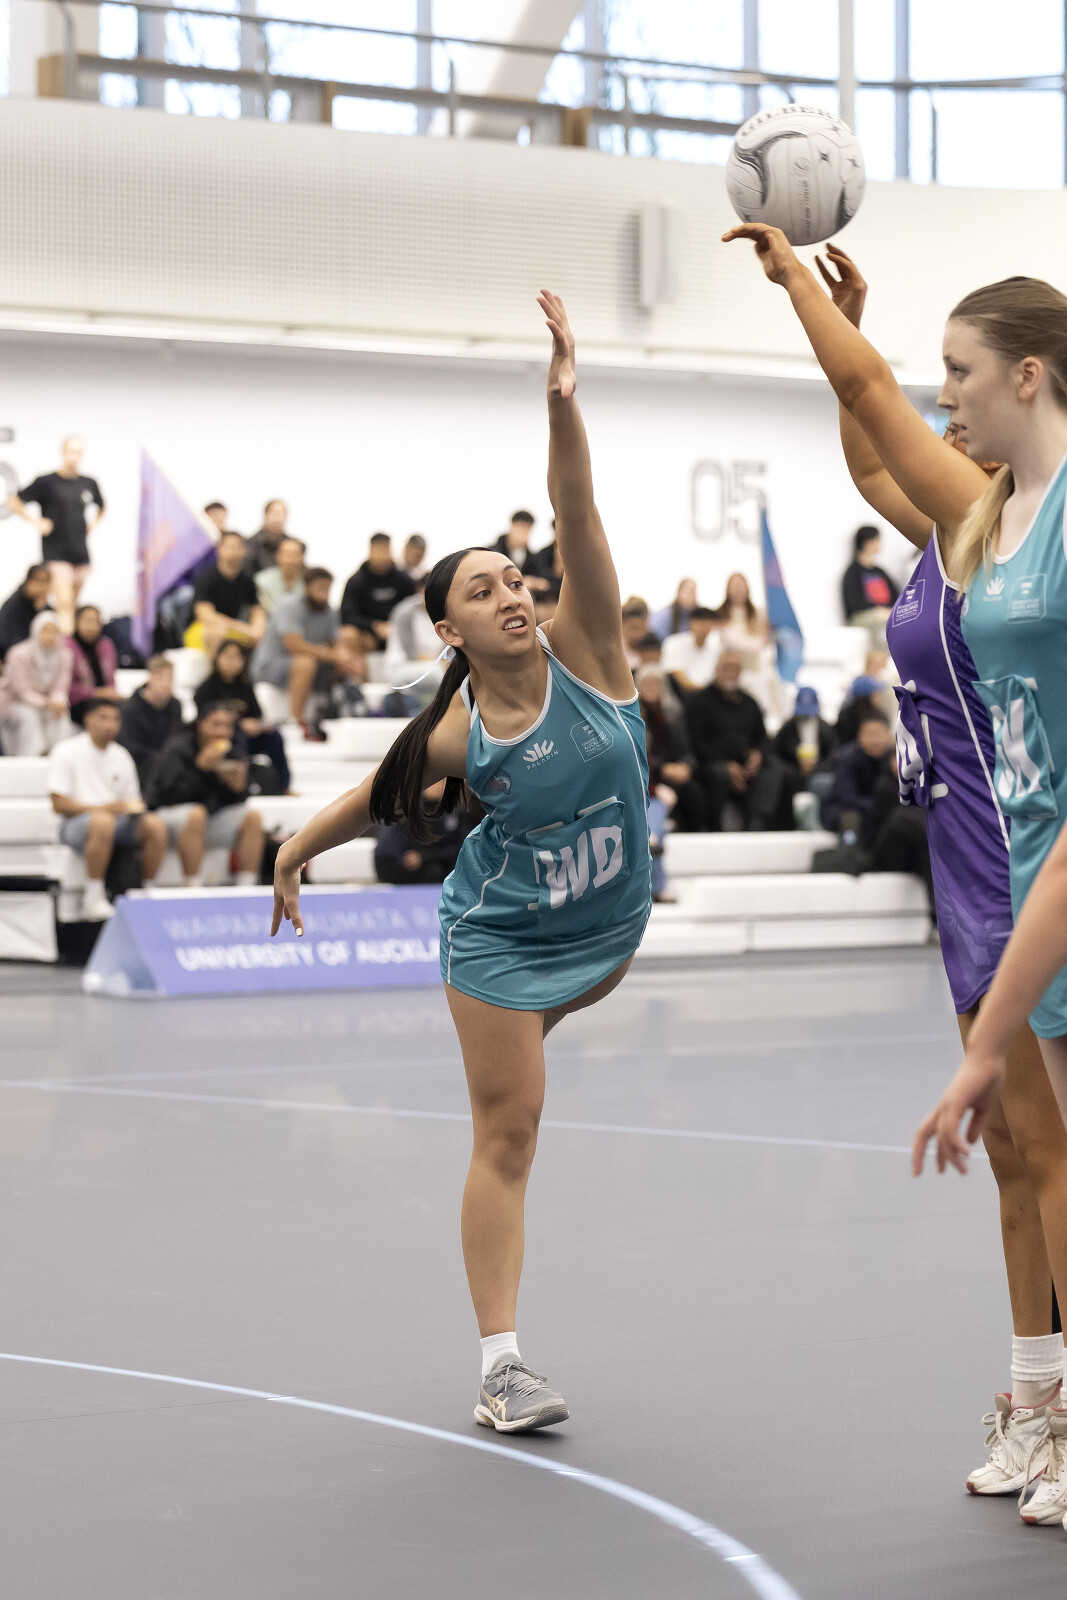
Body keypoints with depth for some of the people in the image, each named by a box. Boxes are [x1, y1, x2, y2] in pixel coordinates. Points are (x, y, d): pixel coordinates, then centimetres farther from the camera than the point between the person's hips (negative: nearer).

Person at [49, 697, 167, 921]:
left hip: (118, 821, 5)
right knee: (103, 822, -41)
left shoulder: (121, 756, 16)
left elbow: (132, 800, 20)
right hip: (76, 824, -5)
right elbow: (59, 805, -9)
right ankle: (94, 897, -30)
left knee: (156, 826, -25)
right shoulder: (67, 752, -1)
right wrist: (103, 808, -20)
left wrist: (135, 808, -7)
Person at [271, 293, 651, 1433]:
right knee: (507, 1135, -4)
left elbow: (579, 523, -29)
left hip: (605, 923, 3)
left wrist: (562, 407, -41)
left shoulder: (583, 651, -16)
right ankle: (500, 1364, -3)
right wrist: (298, 849, 8)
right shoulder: (457, 734, -16)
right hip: (502, 934, -3)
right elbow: (380, 793, 5)